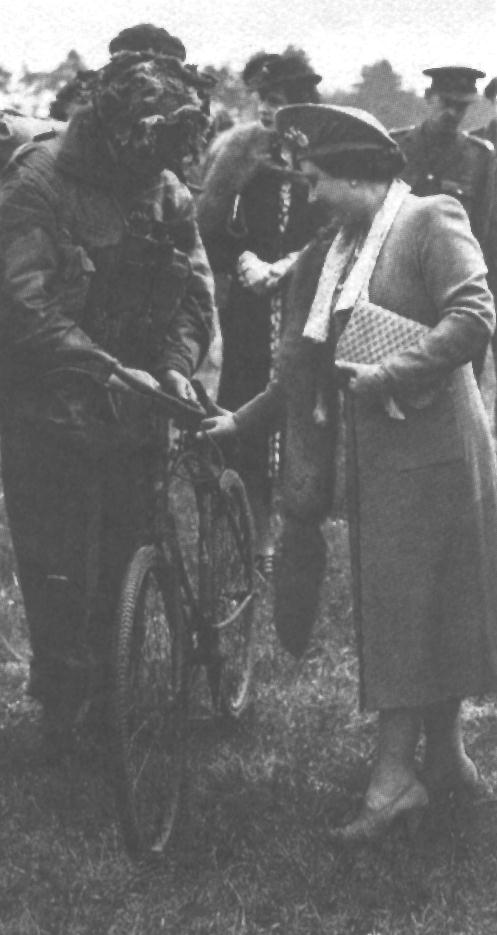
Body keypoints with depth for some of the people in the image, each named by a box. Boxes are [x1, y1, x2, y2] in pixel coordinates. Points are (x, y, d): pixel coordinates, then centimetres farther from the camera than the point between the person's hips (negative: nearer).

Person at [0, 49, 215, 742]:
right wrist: (109, 371, -32)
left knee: (122, 557, 8)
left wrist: (176, 364, -20)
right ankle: (64, 708, 14)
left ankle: (110, 688, 25)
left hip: (129, 402, 5)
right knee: (56, 569, -1)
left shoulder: (165, 191, 3)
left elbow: (192, 289, 0)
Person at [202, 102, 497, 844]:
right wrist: (241, 420, 12)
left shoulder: (432, 220, -9)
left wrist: (389, 375, -23)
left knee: (411, 602, -6)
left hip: (430, 444, -8)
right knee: (393, 603, 11)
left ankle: (396, 775, -3)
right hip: (374, 450, 8)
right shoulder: (335, 252, 13)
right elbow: (311, 366, 17)